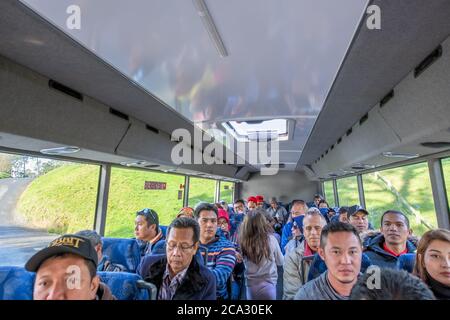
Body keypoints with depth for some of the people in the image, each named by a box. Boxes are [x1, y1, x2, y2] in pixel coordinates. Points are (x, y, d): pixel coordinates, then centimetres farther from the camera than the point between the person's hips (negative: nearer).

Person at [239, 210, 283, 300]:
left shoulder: (243, 240, -15)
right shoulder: (270, 239, -17)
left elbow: (243, 263, 3)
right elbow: (280, 262, 0)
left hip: (250, 287, 2)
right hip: (268, 286, -1)